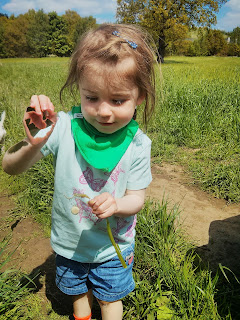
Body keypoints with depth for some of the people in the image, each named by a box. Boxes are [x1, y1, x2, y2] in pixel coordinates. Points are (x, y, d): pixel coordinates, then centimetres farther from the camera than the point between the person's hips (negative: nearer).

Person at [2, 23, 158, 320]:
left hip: (113, 244, -1)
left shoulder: (137, 144, -21)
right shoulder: (63, 127, -24)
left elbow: (136, 198, -13)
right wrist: (32, 144, -43)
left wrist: (116, 204, -36)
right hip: (69, 241, 2)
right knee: (78, 292, 30)